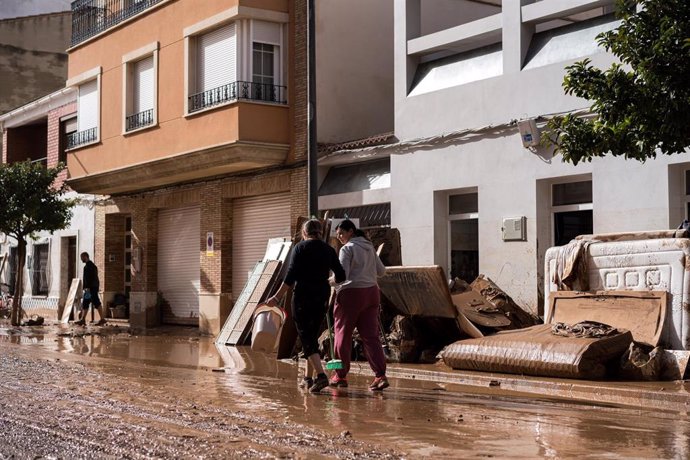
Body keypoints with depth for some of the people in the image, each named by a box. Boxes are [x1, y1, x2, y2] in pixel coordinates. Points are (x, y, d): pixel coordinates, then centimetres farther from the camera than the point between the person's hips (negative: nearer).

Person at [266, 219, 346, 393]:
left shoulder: (300, 248, -4)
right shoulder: (328, 250, 8)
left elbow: (291, 276, -12)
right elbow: (340, 276, 8)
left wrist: (277, 297, -10)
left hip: (303, 295, -5)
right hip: (322, 296, 5)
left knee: (306, 337, -4)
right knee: (312, 335, 16)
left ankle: (321, 375, -21)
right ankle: (308, 378, 19)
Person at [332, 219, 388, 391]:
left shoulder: (347, 249, -9)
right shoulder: (369, 247, 12)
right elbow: (381, 271, 17)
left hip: (351, 293, -6)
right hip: (371, 292, 6)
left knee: (343, 334, 8)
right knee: (371, 335, 2)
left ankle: (341, 375, 16)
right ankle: (380, 375, -12)